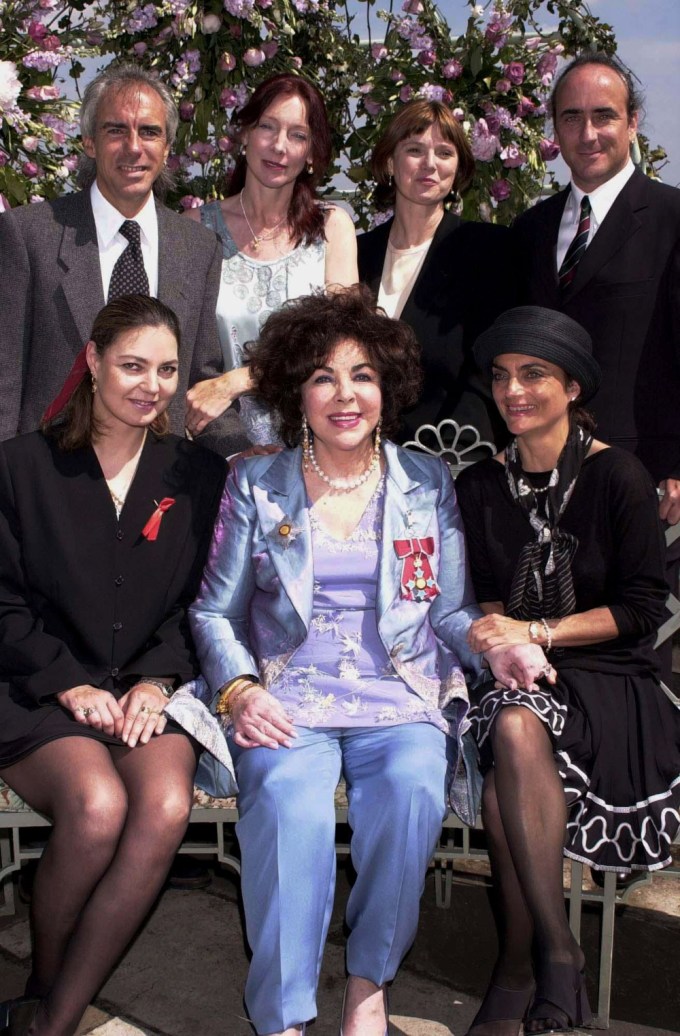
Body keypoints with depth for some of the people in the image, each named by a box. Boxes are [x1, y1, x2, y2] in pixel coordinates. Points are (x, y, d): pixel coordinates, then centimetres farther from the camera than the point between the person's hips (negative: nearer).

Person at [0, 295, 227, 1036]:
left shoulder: (199, 475, 10)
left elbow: (202, 600, 8)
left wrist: (157, 680, -7)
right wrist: (69, 685, -10)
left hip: (151, 690, 2)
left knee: (166, 808, -28)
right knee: (97, 805, -31)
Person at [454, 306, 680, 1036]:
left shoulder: (617, 476, -2)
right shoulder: (479, 486, 10)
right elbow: (483, 600, 12)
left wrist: (537, 633, -14)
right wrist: (503, 642, -10)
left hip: (606, 680, -3)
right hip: (516, 676, 3)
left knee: (518, 729, -33)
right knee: (512, 737, -32)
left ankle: (518, 967, -20)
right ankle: (553, 953, -17)